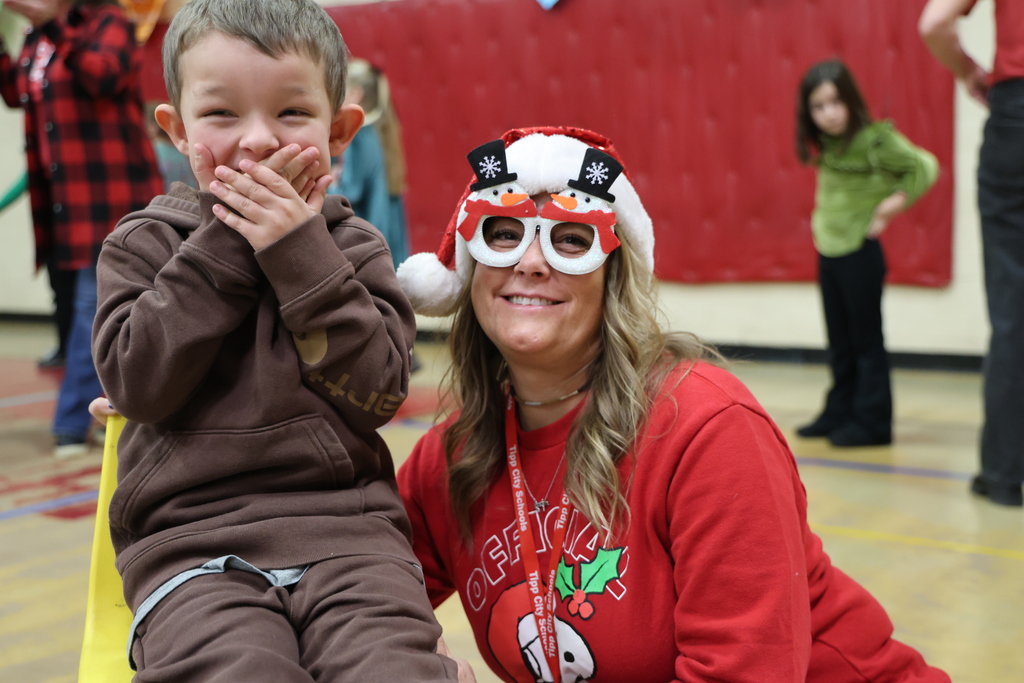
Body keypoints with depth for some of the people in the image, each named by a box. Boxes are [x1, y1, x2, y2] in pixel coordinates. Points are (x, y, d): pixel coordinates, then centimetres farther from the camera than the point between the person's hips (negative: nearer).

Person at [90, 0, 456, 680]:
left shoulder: (352, 247, 11)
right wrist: (223, 242, -7)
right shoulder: (143, 245, 10)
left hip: (347, 527, 1)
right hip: (193, 539, 0)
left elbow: (377, 394, -3)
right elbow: (138, 382, -6)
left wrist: (300, 252, -9)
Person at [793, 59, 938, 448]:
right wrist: (822, 214, 7)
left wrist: (896, 202, -16)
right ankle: (839, 414, 23)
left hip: (860, 253, -7)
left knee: (866, 340, -1)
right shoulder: (826, 145, 6)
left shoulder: (875, 139, -15)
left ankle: (872, 421, 5)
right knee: (839, 343, 14)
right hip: (828, 252, 7)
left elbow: (924, 167, -15)